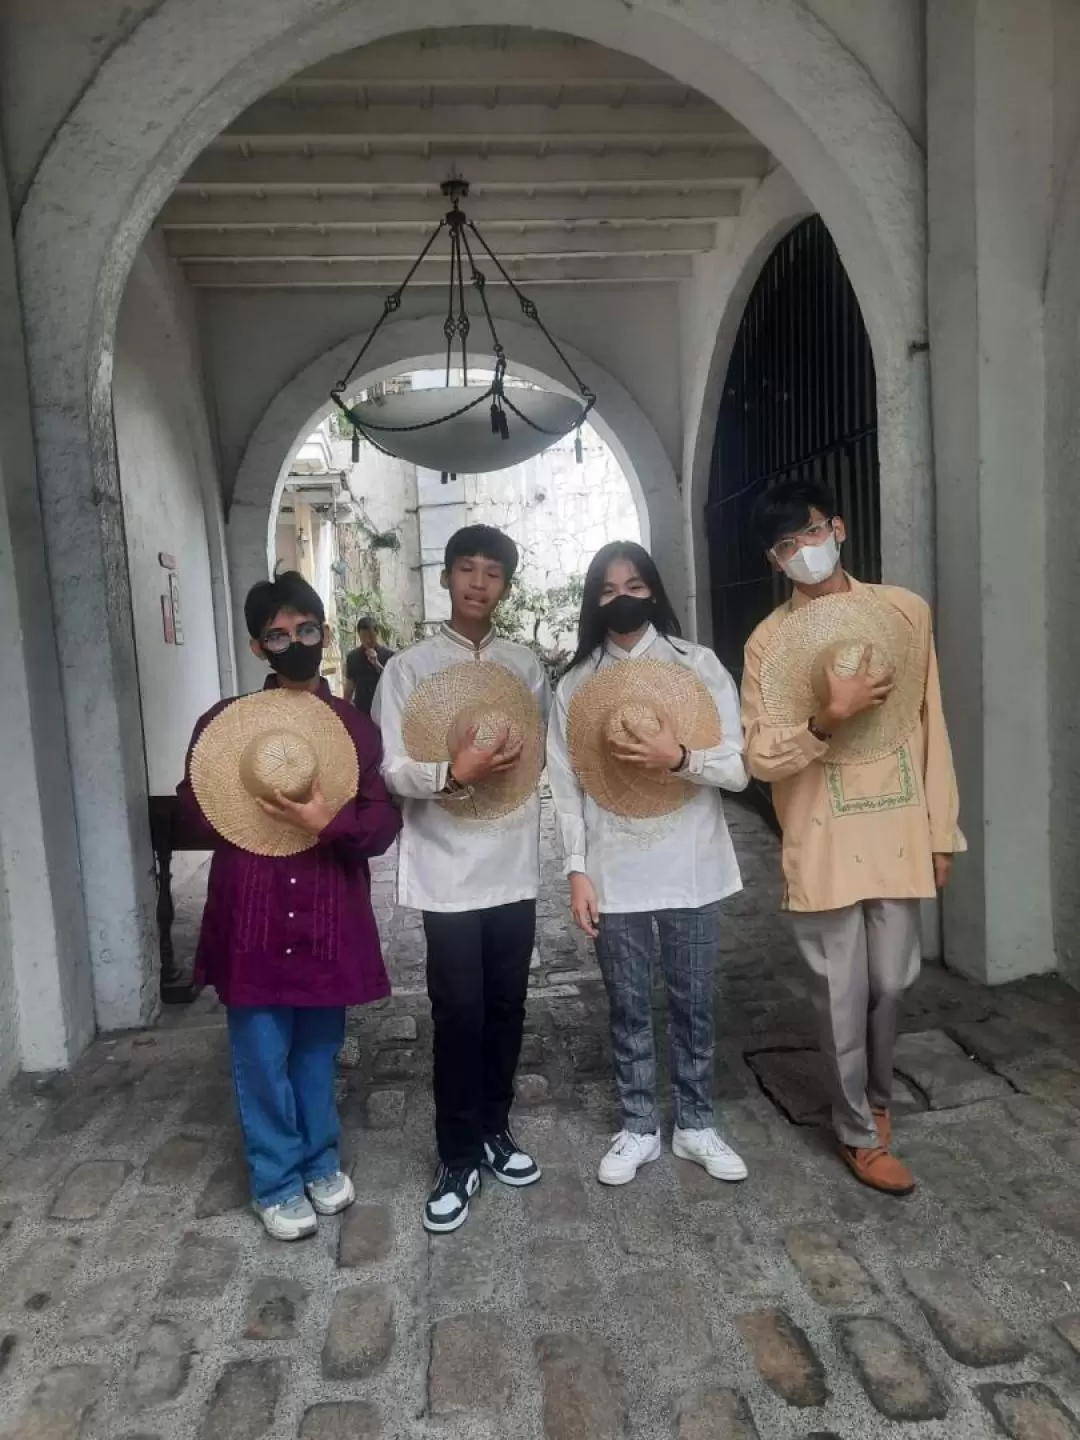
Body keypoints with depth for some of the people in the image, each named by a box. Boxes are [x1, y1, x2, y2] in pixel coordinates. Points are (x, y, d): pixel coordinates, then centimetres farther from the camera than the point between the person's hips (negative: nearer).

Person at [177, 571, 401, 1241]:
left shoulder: (356, 727, 0)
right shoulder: (224, 722, -1)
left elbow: (384, 824, -4)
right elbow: (194, 807, 5)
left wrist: (331, 823, -23)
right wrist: (251, 823, -12)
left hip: (329, 918, 1)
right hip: (252, 919, -1)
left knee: (318, 1050, 17)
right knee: (263, 1057, 9)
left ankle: (321, 1162, 38)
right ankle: (277, 1182, 28)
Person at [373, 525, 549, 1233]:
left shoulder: (526, 664, 9)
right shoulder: (408, 668, -2)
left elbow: (549, 749, 16)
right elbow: (392, 770, -8)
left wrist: (517, 767, -4)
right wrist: (452, 773, -24)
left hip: (516, 864, 4)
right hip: (448, 867, -3)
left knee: (507, 1007, 13)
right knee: (459, 1014, 1)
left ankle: (495, 1129, 32)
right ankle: (459, 1157, 18)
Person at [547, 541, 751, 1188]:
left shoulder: (698, 664, -2)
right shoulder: (575, 683, 2)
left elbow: (738, 768, -5)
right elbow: (567, 786, 2)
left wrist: (679, 757, -23)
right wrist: (578, 870, -4)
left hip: (691, 867, -1)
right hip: (613, 872, 1)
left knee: (694, 1003, 13)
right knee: (629, 1007, 13)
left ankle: (696, 1124, 32)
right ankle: (639, 1128, 30)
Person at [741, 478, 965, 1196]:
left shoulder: (906, 610, 2)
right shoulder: (770, 640, -4)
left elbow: (931, 727, 5)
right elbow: (759, 757, -8)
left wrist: (943, 831, 5)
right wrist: (825, 718, -25)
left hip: (898, 837, 2)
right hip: (824, 846, -2)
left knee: (891, 983, 15)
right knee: (844, 996, 8)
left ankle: (878, 1096, 43)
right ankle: (860, 1133, 29)